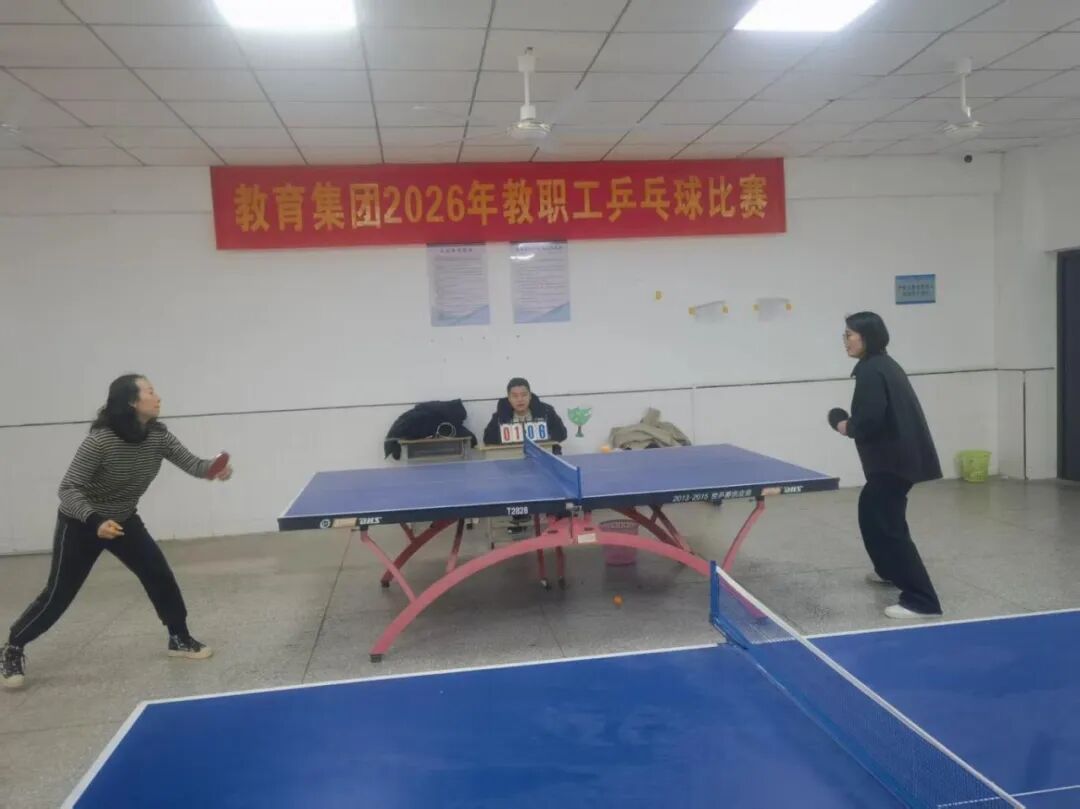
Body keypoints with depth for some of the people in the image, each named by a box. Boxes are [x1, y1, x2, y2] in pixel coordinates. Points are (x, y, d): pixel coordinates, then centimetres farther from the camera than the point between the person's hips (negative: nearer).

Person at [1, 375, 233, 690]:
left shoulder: (158, 435, -13)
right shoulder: (100, 440, -29)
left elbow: (191, 464, -17)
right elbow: (68, 489, -27)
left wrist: (214, 469, -39)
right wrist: (95, 521, -41)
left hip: (124, 520, 5)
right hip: (81, 523, -5)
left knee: (160, 576, -2)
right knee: (59, 594, 1)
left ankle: (179, 639, 14)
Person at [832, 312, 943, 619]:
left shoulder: (870, 370, -17)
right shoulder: (884, 365, 14)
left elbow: (871, 418, -27)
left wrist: (848, 427, -8)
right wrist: (854, 425, 11)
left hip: (894, 459, -11)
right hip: (902, 453, 11)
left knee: (887, 524, -9)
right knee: (871, 509, 26)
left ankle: (921, 601, -9)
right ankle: (890, 569, 42)